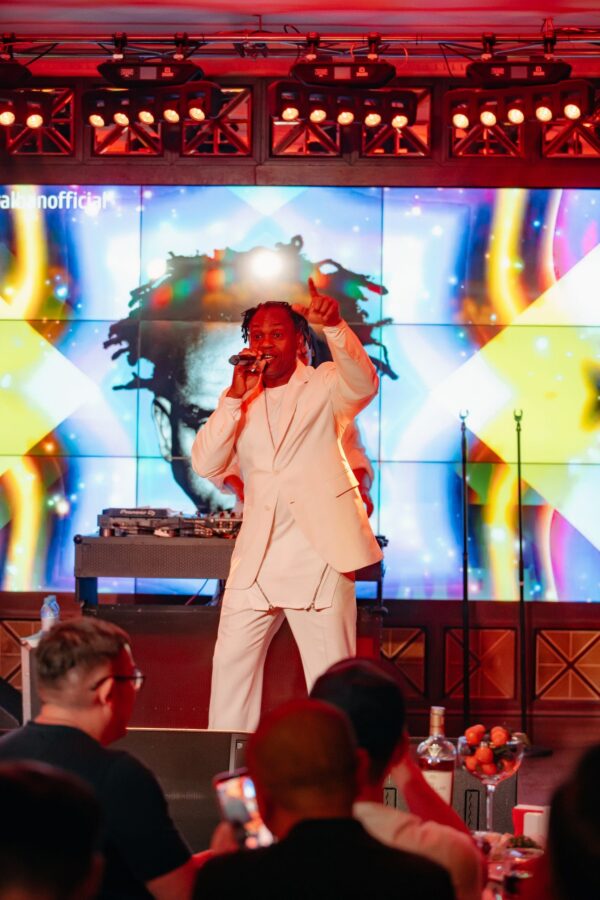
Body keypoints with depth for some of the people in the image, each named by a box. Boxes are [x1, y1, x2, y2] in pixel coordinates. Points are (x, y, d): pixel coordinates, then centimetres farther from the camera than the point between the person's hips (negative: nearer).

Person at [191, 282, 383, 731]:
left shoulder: (325, 386, 5)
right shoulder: (240, 402, 14)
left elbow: (364, 384, -19)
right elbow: (206, 463, 2)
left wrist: (335, 326, -37)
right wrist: (236, 396, -8)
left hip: (319, 549, -4)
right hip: (256, 554, 4)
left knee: (331, 673, -2)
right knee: (232, 660, 4)